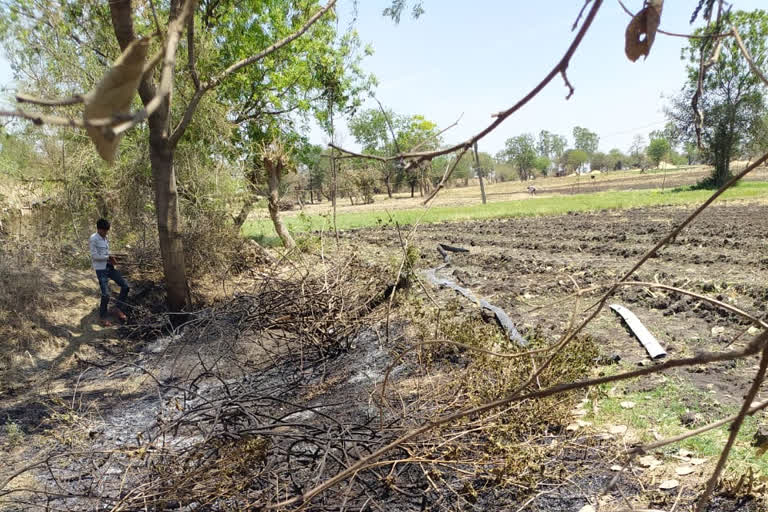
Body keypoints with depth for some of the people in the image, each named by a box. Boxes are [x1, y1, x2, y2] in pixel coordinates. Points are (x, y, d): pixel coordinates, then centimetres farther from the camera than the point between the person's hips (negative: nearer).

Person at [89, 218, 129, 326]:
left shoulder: (105, 238, 13)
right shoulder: (93, 239, -11)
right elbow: (94, 256, -16)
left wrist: (112, 259, 0)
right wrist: (108, 257, -11)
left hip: (109, 267, 7)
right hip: (101, 269, -7)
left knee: (125, 286, 1)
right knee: (106, 294, -11)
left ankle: (117, 309, 15)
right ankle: (103, 317, 8)